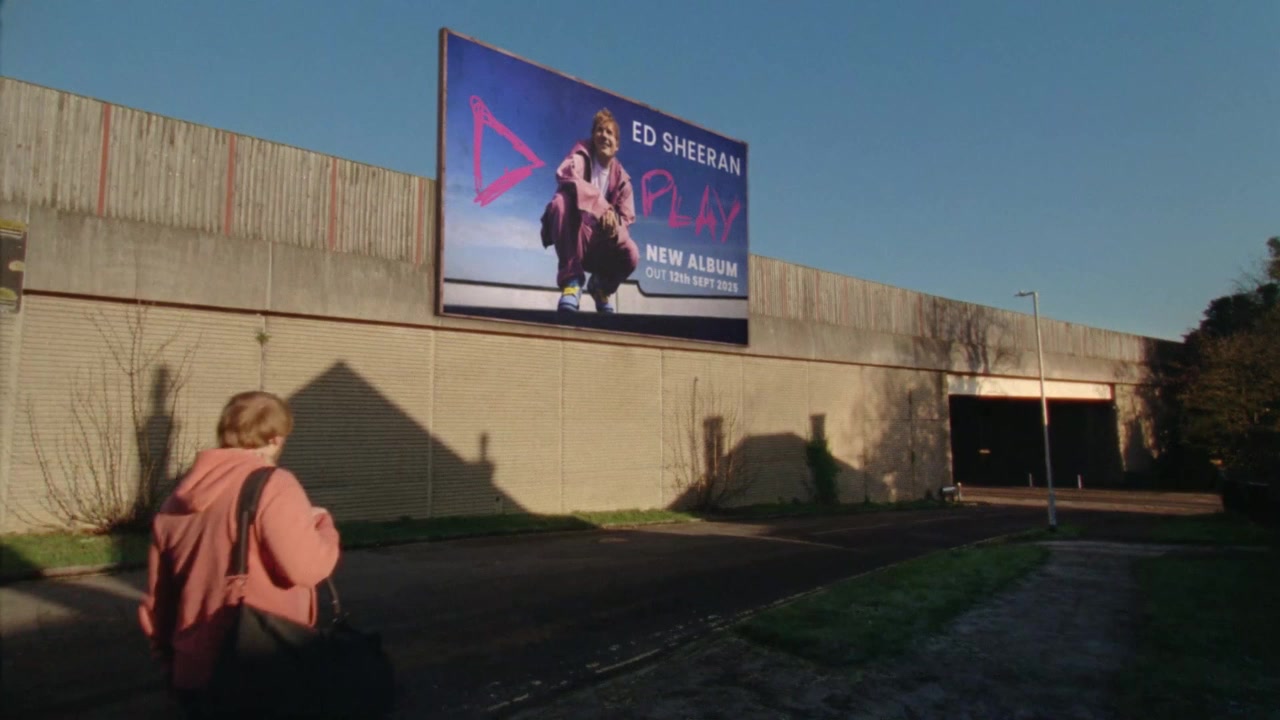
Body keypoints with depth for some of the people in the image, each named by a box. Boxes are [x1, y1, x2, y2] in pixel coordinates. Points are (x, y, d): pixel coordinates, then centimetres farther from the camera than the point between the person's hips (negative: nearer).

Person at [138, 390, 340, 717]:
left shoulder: (180, 495, 8)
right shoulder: (272, 486, -14)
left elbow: (157, 594, 15)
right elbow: (307, 567, -21)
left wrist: (168, 657, 26)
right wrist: (322, 522, -1)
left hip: (194, 672, 7)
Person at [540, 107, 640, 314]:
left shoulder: (621, 178, 5)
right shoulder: (581, 155, -7)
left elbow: (626, 219, 1)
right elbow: (565, 175, -30)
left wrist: (614, 223, -26)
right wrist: (602, 206, -40)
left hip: (599, 239, 4)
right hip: (574, 234, -3)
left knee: (631, 255, -26)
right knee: (562, 201, -34)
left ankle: (602, 286, 13)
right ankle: (571, 279, -24)